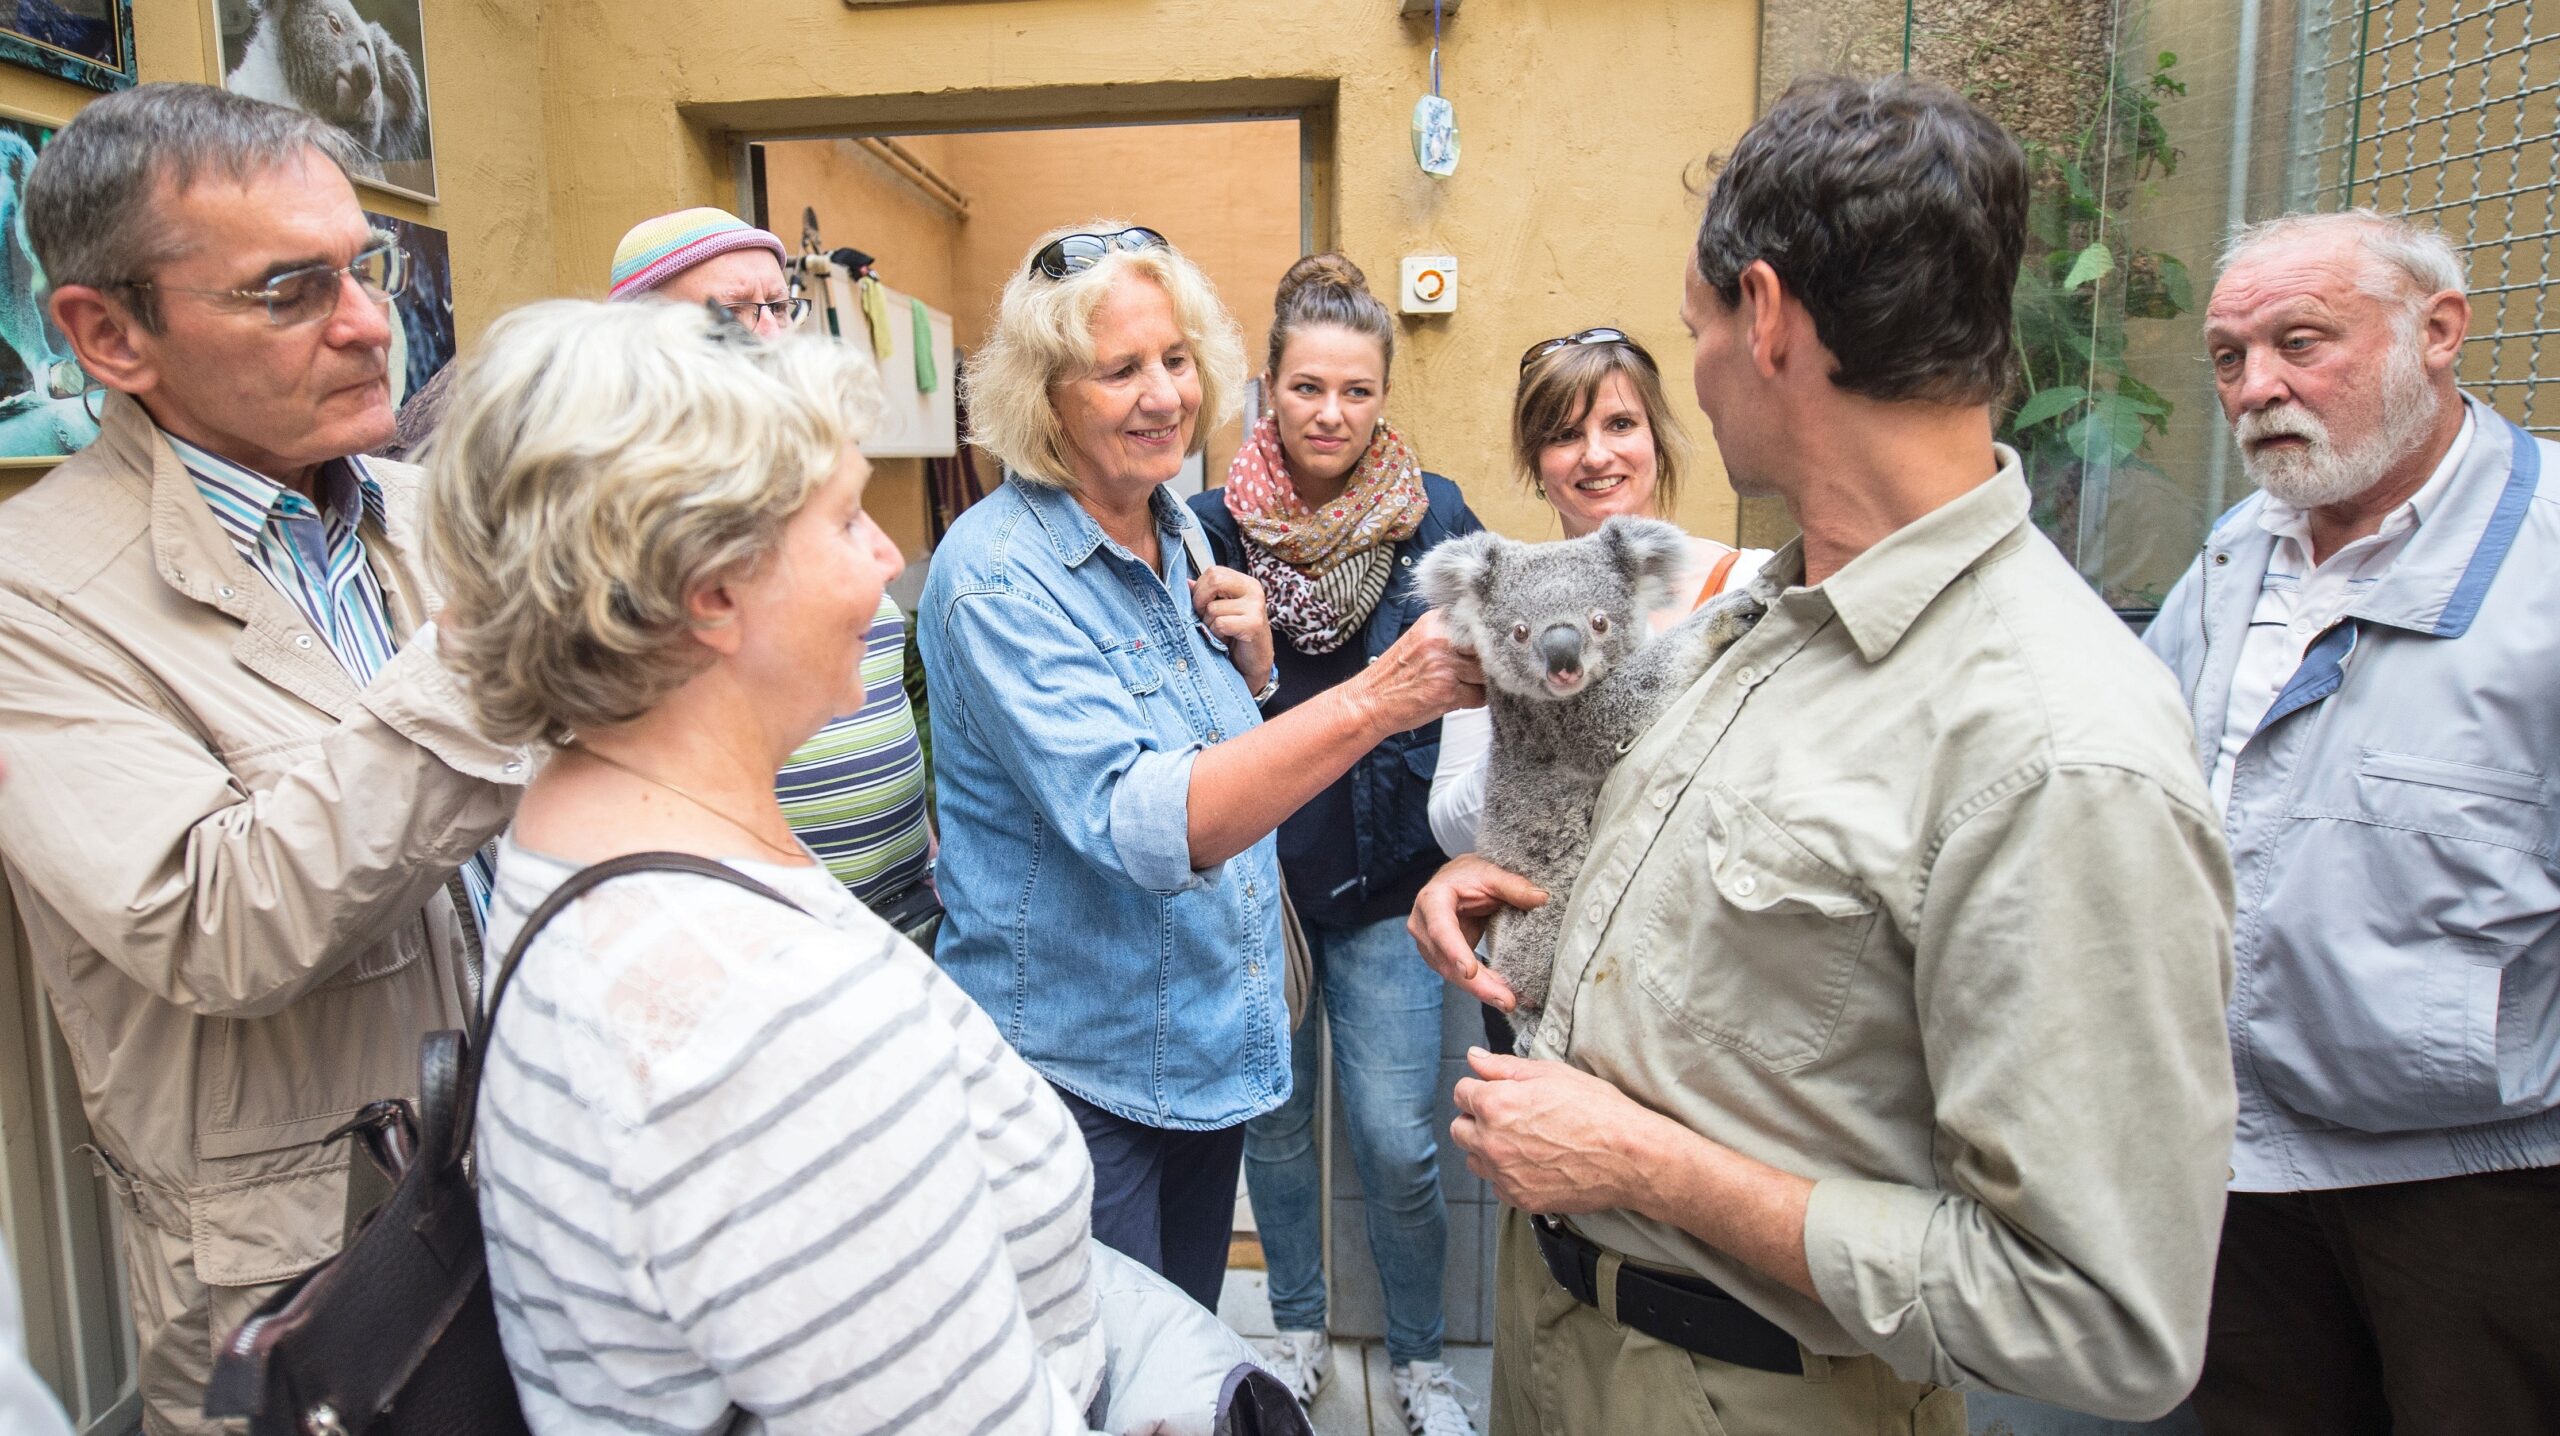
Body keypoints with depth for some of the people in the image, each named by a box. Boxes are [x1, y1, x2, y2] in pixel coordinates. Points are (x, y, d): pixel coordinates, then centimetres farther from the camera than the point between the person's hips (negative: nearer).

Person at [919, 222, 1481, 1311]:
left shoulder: (1179, 536, 3)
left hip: (1209, 1044, 7)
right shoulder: (997, 575, -21)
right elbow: (1135, 826, -33)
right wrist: (1373, 701, -42)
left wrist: (1251, 662, -7)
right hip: (1075, 1073, -7)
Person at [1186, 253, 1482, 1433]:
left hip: (1384, 873, -1)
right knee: (1272, 1120, 15)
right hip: (1250, 867, 1)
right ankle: (1297, 1326, 40)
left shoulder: (1435, 517, -4)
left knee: (1396, 1142, 1)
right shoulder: (1214, 523, -4)